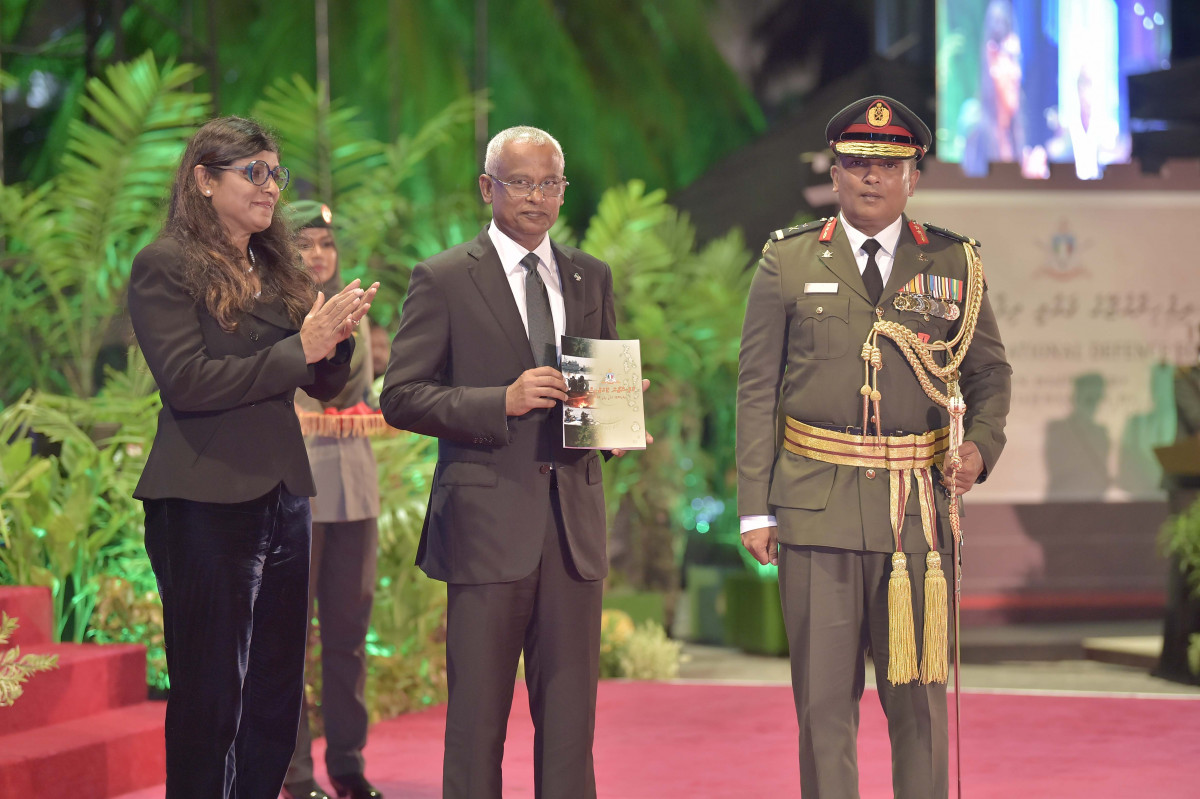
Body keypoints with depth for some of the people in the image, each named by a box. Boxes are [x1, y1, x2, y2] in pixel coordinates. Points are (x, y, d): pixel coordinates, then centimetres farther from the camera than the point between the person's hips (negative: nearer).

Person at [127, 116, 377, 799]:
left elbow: (326, 384, 14)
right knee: (209, 694, -1)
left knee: (279, 693, 10)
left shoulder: (277, 269, 14)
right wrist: (299, 349, -18)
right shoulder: (166, 268, -6)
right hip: (205, 503, -7)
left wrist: (337, 338, -8)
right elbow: (186, 381, -17)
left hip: (281, 497, 7)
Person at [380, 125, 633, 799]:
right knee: (478, 716, 0)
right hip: (489, 517, -4)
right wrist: (502, 401, -17)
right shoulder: (443, 280, 0)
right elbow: (401, 397, -5)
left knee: (571, 712, 5)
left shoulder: (591, 278, 15)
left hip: (574, 516, 4)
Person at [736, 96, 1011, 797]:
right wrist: (755, 507, -1)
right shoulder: (788, 262, 5)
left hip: (918, 504, 1)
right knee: (825, 694, 3)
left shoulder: (955, 263, 8)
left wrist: (982, 444, -7)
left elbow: (990, 372, 14)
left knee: (920, 691, 5)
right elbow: (757, 390, 4)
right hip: (816, 502, -1)